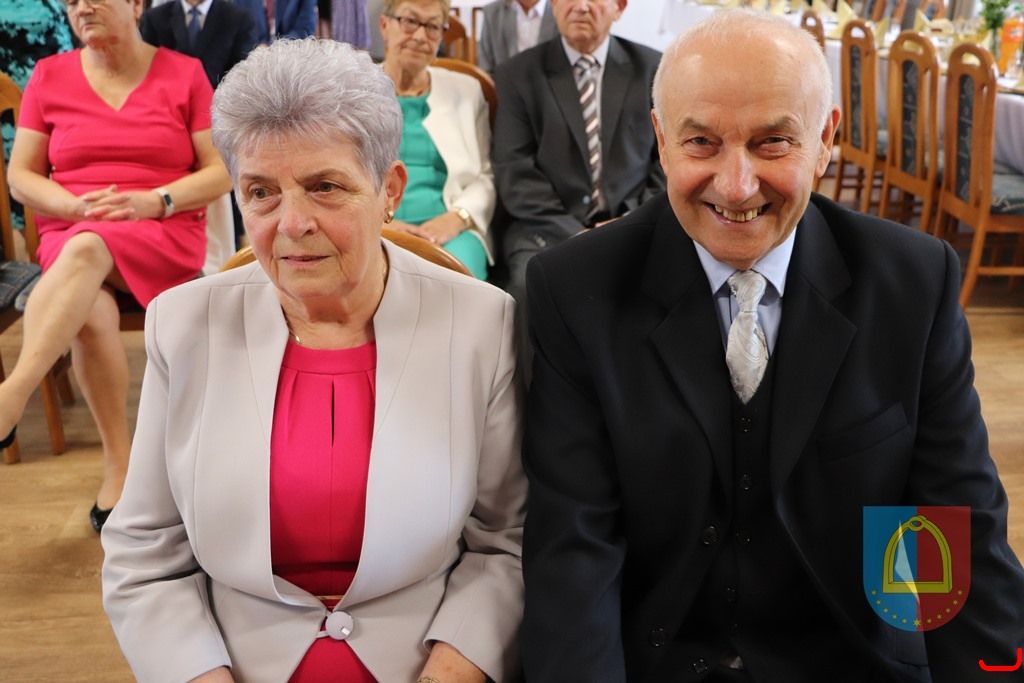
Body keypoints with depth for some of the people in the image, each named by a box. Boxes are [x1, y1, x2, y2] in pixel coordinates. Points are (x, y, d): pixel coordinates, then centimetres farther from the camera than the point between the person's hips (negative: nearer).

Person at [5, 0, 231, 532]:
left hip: (165, 234, -2)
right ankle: (119, 465, -26)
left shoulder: (184, 73, 7)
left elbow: (222, 171, 2)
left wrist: (154, 201, -14)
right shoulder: (50, 76, 12)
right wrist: (76, 206, -11)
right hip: (69, 234, 2)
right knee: (90, 312, -31)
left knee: (85, 251, -36)